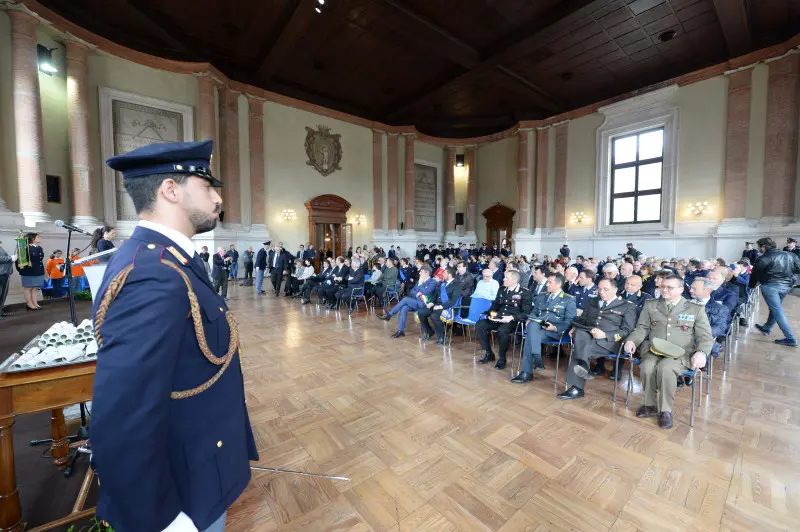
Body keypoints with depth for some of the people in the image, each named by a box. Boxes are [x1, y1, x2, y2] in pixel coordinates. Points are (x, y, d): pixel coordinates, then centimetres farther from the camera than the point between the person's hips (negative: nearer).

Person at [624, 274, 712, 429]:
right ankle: (651, 404, -6)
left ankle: (665, 410, -13)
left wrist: (701, 352, -17)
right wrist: (632, 340, -9)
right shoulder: (650, 305, 11)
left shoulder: (696, 308, 7)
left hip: (681, 353, -2)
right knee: (647, 367, -30)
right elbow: (642, 328, 11)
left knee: (665, 368, -34)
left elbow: (705, 336, 4)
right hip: (653, 349, 2)